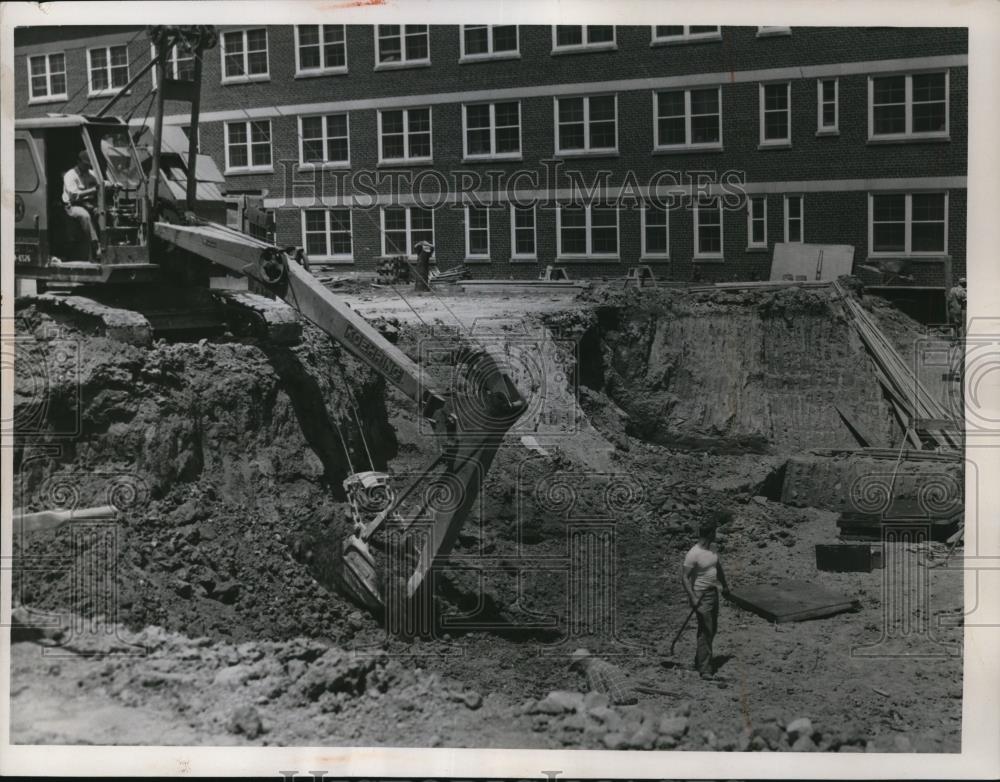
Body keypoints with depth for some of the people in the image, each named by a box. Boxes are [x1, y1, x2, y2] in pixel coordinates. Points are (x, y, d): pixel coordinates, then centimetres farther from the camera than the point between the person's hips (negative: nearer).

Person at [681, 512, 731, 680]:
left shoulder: (712, 548, 5)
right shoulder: (693, 554, -21)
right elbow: (684, 577, -19)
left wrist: (724, 585, 30)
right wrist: (693, 598, -25)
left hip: (713, 592, 9)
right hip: (700, 595, -9)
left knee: (712, 629, 15)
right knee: (705, 631, -9)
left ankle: (699, 661, 30)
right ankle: (704, 668, -4)